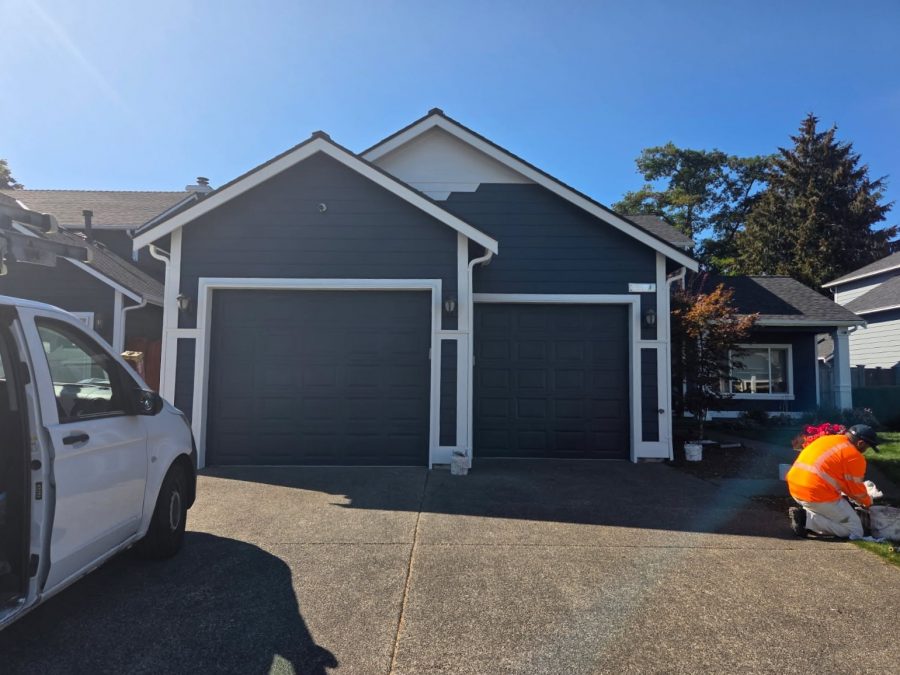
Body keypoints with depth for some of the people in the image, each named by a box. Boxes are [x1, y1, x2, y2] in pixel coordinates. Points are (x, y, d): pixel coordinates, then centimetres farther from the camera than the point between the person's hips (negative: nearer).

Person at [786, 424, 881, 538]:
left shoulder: (826, 439, 17)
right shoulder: (855, 456, -6)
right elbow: (857, 489, 4)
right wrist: (868, 502, 25)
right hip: (818, 495, -8)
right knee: (856, 531, 5)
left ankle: (805, 512, 5)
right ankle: (807, 519, -11)